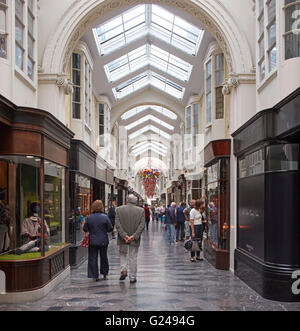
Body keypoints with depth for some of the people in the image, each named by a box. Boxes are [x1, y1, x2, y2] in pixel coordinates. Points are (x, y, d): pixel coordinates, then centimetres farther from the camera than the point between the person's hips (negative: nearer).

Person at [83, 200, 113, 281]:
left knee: (93, 258, 8)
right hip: (103, 241, 0)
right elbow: (110, 229, -8)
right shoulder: (105, 217, -10)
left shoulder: (89, 218, -5)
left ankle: (95, 276, 7)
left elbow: (85, 229, 1)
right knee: (104, 257, 16)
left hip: (92, 241, 0)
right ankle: (104, 274, 27)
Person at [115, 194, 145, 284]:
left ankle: (123, 270, 5)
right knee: (133, 257, 10)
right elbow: (142, 225, -10)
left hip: (122, 238, 0)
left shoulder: (119, 209, -2)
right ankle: (132, 277, 15)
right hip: (134, 239, 0)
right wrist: (134, 236, -13)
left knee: (123, 254, 22)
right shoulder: (141, 211, -3)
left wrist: (124, 235, -12)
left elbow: (117, 224, -9)